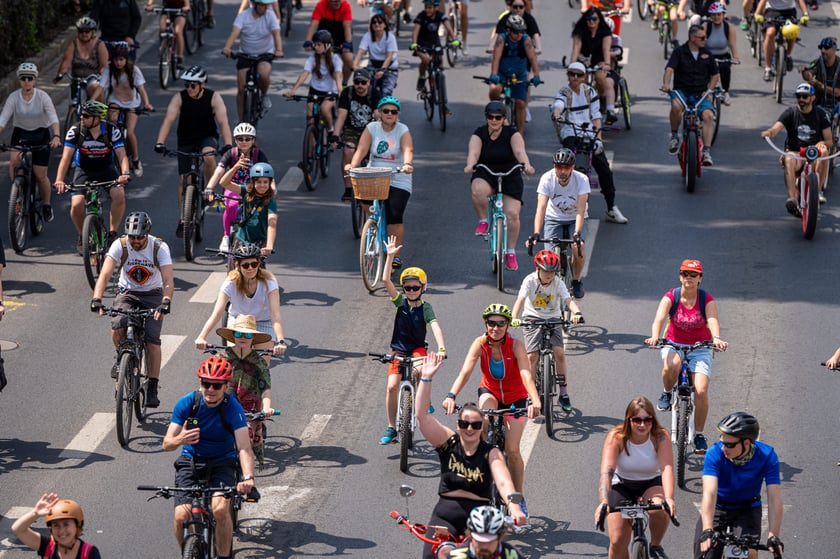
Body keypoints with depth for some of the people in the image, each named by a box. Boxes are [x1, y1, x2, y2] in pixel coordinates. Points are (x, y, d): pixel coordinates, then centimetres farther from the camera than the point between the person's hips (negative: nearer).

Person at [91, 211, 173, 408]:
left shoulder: (159, 247, -20)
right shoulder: (120, 245, -18)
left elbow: (168, 280, -30)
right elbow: (105, 274, -27)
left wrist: (166, 302, -49)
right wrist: (96, 299, -43)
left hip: (152, 295, -1)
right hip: (127, 292, 1)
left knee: (152, 340, -16)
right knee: (118, 327, -27)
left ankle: (152, 389, -8)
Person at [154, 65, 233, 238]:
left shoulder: (214, 97, -16)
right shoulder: (179, 98, -14)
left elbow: (223, 122, -25)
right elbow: (168, 120, -24)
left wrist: (228, 144, -40)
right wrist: (159, 142, -39)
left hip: (207, 137, -2)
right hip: (186, 141, 2)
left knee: (208, 156, -35)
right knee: (183, 179, -3)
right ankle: (182, 219, 8)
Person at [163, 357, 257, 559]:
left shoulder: (233, 408, -20)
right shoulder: (187, 403, -15)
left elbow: (244, 447, -31)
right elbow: (167, 444, -15)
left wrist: (248, 478, -49)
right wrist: (179, 440, -40)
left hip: (222, 463, -1)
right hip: (190, 462, 2)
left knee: (220, 509, -28)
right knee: (181, 516, -17)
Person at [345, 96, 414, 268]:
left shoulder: (403, 131, -2)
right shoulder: (372, 128, 4)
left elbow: (408, 150, -20)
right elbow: (361, 149, -8)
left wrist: (407, 164, -42)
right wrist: (352, 165, -27)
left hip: (398, 181, -3)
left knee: (394, 216, -15)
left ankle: (396, 254, -6)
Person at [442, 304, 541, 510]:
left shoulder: (516, 345, -25)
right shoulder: (480, 344, -21)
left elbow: (526, 374, -38)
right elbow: (465, 371, -33)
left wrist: (535, 401, -55)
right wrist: (451, 396, -50)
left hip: (515, 398, -1)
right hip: (490, 392, 1)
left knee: (512, 450, -9)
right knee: (486, 409, -37)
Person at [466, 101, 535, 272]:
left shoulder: (512, 134, -7)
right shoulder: (479, 134, -5)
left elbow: (519, 151, -25)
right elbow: (473, 152, -23)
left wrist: (527, 165, -46)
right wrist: (470, 165, -46)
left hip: (510, 178, 0)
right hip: (485, 176, 0)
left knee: (512, 213, -16)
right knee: (478, 191, -36)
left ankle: (511, 252, 0)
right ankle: (483, 221, -9)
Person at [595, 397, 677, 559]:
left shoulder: (661, 436, -21)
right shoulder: (616, 437, -23)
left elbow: (667, 468, -34)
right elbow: (606, 471, -35)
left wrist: (669, 498, -53)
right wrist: (603, 502, -52)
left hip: (652, 484, 0)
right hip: (622, 486, 0)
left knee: (659, 509, -34)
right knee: (617, 541, -11)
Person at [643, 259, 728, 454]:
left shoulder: (707, 299, -10)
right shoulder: (670, 297, -10)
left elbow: (713, 321, -27)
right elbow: (659, 318, -25)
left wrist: (716, 339, -48)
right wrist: (654, 337, -46)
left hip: (700, 349, 0)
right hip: (673, 345, 0)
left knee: (701, 391, -16)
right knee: (671, 365, -38)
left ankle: (699, 435, 3)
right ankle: (667, 394, -5)